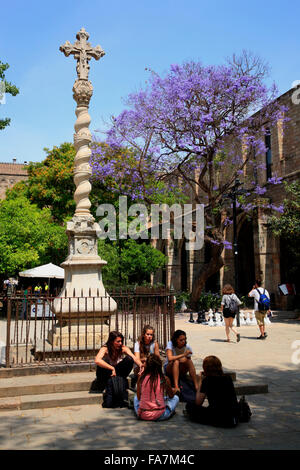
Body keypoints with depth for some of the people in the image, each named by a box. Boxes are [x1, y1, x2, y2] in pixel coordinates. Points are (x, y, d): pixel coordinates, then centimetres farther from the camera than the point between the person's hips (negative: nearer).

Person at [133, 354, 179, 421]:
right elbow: (171, 396, 10)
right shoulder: (164, 379, -8)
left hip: (142, 415, 2)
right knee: (175, 398, 22)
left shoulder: (141, 378, -4)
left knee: (136, 397, 34)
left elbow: (138, 397, 8)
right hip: (159, 416, -2)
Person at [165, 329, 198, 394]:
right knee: (176, 362, -34)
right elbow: (170, 358, -35)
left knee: (189, 361, -27)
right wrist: (183, 355, -36)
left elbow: (189, 363, -1)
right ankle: (176, 387, -43)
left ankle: (196, 385, -28)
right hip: (169, 370, -2)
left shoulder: (187, 347, -8)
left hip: (181, 371, 3)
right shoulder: (170, 344, -18)